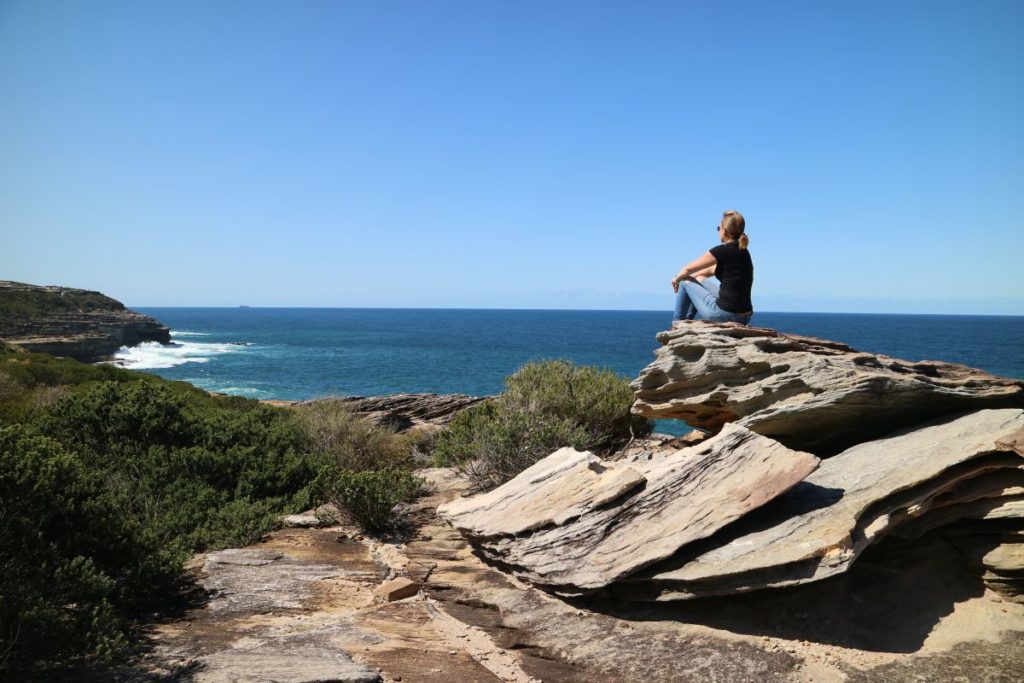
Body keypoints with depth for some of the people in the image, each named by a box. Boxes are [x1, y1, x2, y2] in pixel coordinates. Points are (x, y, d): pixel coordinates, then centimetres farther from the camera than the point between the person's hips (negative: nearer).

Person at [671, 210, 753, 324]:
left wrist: (677, 279, 20)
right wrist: (691, 276, 32)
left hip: (725, 314, -8)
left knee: (685, 282, 11)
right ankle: (687, 321, 37)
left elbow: (688, 269, 0)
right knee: (700, 279, 27)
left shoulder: (722, 251, -12)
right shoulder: (743, 252, 12)